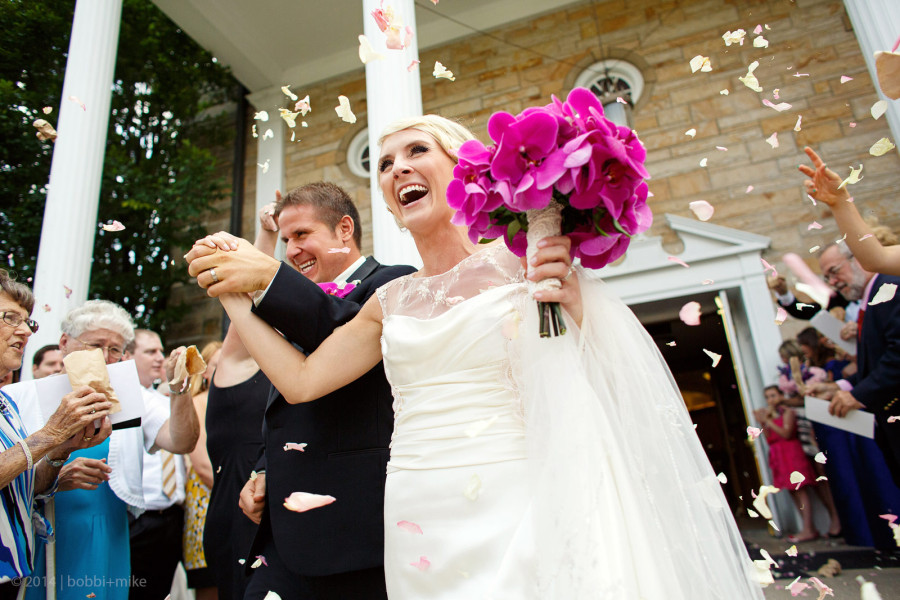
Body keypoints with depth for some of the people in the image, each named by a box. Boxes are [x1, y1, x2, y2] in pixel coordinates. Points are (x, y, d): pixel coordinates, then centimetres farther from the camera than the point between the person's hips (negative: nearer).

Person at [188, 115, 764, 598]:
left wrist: (576, 308, -22)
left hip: (511, 519, -4)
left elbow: (598, 395, -5)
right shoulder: (391, 302, 7)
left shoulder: (523, 266, -6)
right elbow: (302, 379, 10)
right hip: (418, 532, 4)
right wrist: (236, 297, 14)